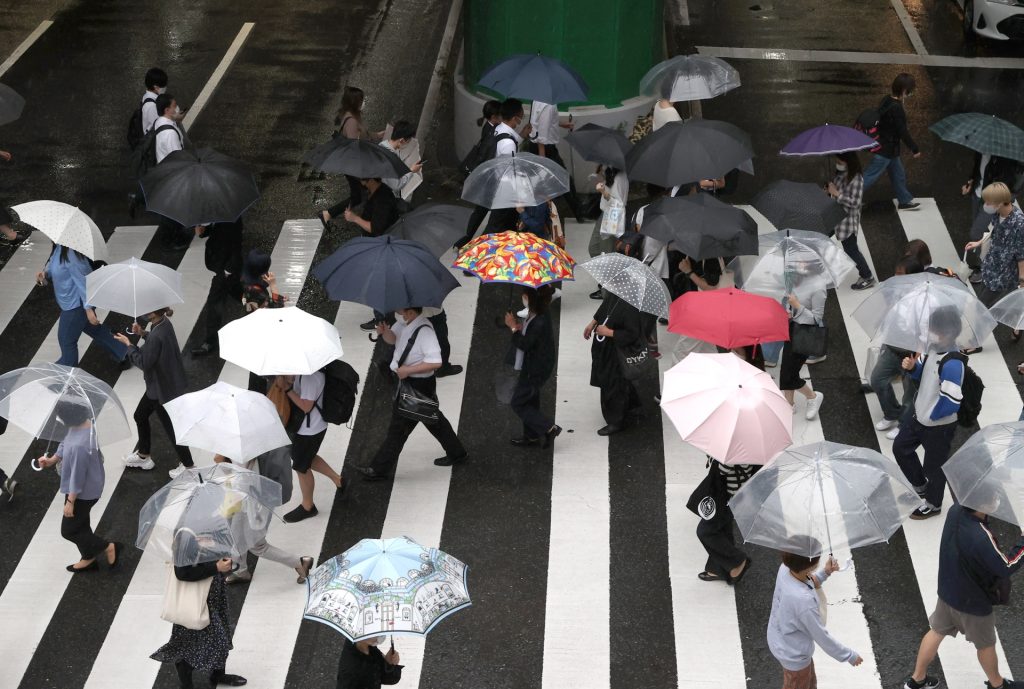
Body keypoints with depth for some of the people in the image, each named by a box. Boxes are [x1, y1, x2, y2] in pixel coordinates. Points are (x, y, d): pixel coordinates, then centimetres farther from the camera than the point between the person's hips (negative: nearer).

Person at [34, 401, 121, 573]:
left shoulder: (80, 446, -40)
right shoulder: (84, 423, -13)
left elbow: (77, 476, -28)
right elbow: (65, 443, 9)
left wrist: (70, 502, -17)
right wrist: (52, 459, 4)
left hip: (83, 492, -9)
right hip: (90, 486, 9)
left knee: (69, 530, 12)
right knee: (80, 524, 26)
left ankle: (109, 547, 22)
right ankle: (89, 559, 44)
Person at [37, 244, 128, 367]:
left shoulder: (71, 254, -31)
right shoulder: (58, 248, -3)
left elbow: (82, 280, -27)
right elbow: (53, 265, 15)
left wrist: (88, 308, -26)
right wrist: (45, 272, -8)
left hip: (76, 305, -10)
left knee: (66, 340, 8)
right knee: (93, 329, 26)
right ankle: (123, 354, 38)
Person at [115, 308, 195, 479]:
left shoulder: (156, 336, -34)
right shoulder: (164, 323, -6)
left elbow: (144, 362, -25)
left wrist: (128, 344, -16)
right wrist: (142, 333, -1)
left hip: (163, 389, -10)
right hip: (160, 384, 10)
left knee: (170, 426, 8)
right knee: (140, 415, 25)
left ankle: (187, 465, 25)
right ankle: (143, 454, 44)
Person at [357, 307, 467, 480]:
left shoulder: (424, 331, -29)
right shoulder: (405, 322, -3)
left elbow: (435, 362, -34)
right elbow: (393, 338, 12)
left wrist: (408, 370, -29)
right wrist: (384, 331, -11)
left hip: (418, 386, -9)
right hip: (408, 381, 9)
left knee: (399, 427, 3)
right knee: (434, 419, 24)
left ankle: (380, 469, 15)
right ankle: (457, 453, 41)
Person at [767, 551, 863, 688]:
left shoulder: (784, 569, -21)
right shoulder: (803, 600, -42)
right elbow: (821, 637, -26)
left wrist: (824, 572, -12)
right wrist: (850, 656, -13)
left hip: (779, 639, 7)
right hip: (794, 655, -7)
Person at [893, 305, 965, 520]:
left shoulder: (952, 364, -34)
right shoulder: (933, 348, -7)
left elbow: (952, 403, -33)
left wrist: (931, 415, -17)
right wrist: (912, 367, -12)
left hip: (939, 425, -9)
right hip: (920, 416, 9)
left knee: (934, 465, 12)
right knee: (900, 447, 24)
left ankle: (933, 504, 37)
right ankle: (921, 486, 45)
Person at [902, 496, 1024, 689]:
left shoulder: (955, 510, -19)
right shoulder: (981, 538, -40)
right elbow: (1006, 568, -26)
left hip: (947, 591, 6)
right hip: (973, 602, -6)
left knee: (937, 632, 26)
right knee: (986, 645, 21)